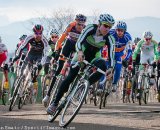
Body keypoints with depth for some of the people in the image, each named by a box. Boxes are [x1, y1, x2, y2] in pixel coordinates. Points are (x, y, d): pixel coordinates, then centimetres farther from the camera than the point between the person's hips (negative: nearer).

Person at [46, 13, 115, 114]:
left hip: (94, 58, 1)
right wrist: (79, 52, -56)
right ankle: (55, 103, -4)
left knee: (103, 67, -32)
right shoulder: (91, 28, -24)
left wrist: (111, 68, -47)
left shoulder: (109, 38, -21)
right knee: (70, 78, -12)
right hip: (82, 54, -1)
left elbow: (111, 53, -30)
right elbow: (79, 41, -35)